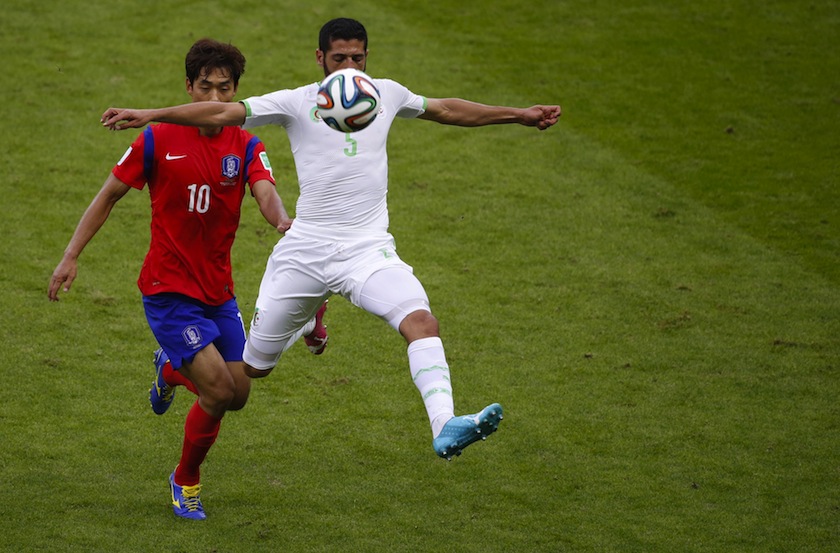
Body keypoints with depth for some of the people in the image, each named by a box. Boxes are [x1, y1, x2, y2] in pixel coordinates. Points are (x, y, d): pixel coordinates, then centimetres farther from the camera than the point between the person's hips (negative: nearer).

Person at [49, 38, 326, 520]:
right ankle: (187, 480, 11)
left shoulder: (246, 147, 0)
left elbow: (266, 193, -20)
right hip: (169, 291, -5)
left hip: (219, 291, 5)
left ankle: (171, 370, 42)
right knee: (218, 391, -15)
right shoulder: (157, 141, -8)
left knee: (238, 395, 8)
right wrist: (72, 255, -2)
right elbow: (110, 195, 2)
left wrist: (282, 220, -43)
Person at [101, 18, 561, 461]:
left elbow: (446, 109, 26)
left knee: (422, 321, -27)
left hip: (368, 250, 2)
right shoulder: (297, 103, -3)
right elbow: (223, 113, -9)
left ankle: (445, 426, -39)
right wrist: (149, 115, -20)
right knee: (253, 366, 9)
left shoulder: (386, 94, 9)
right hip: (305, 252, -2)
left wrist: (520, 115, 29)